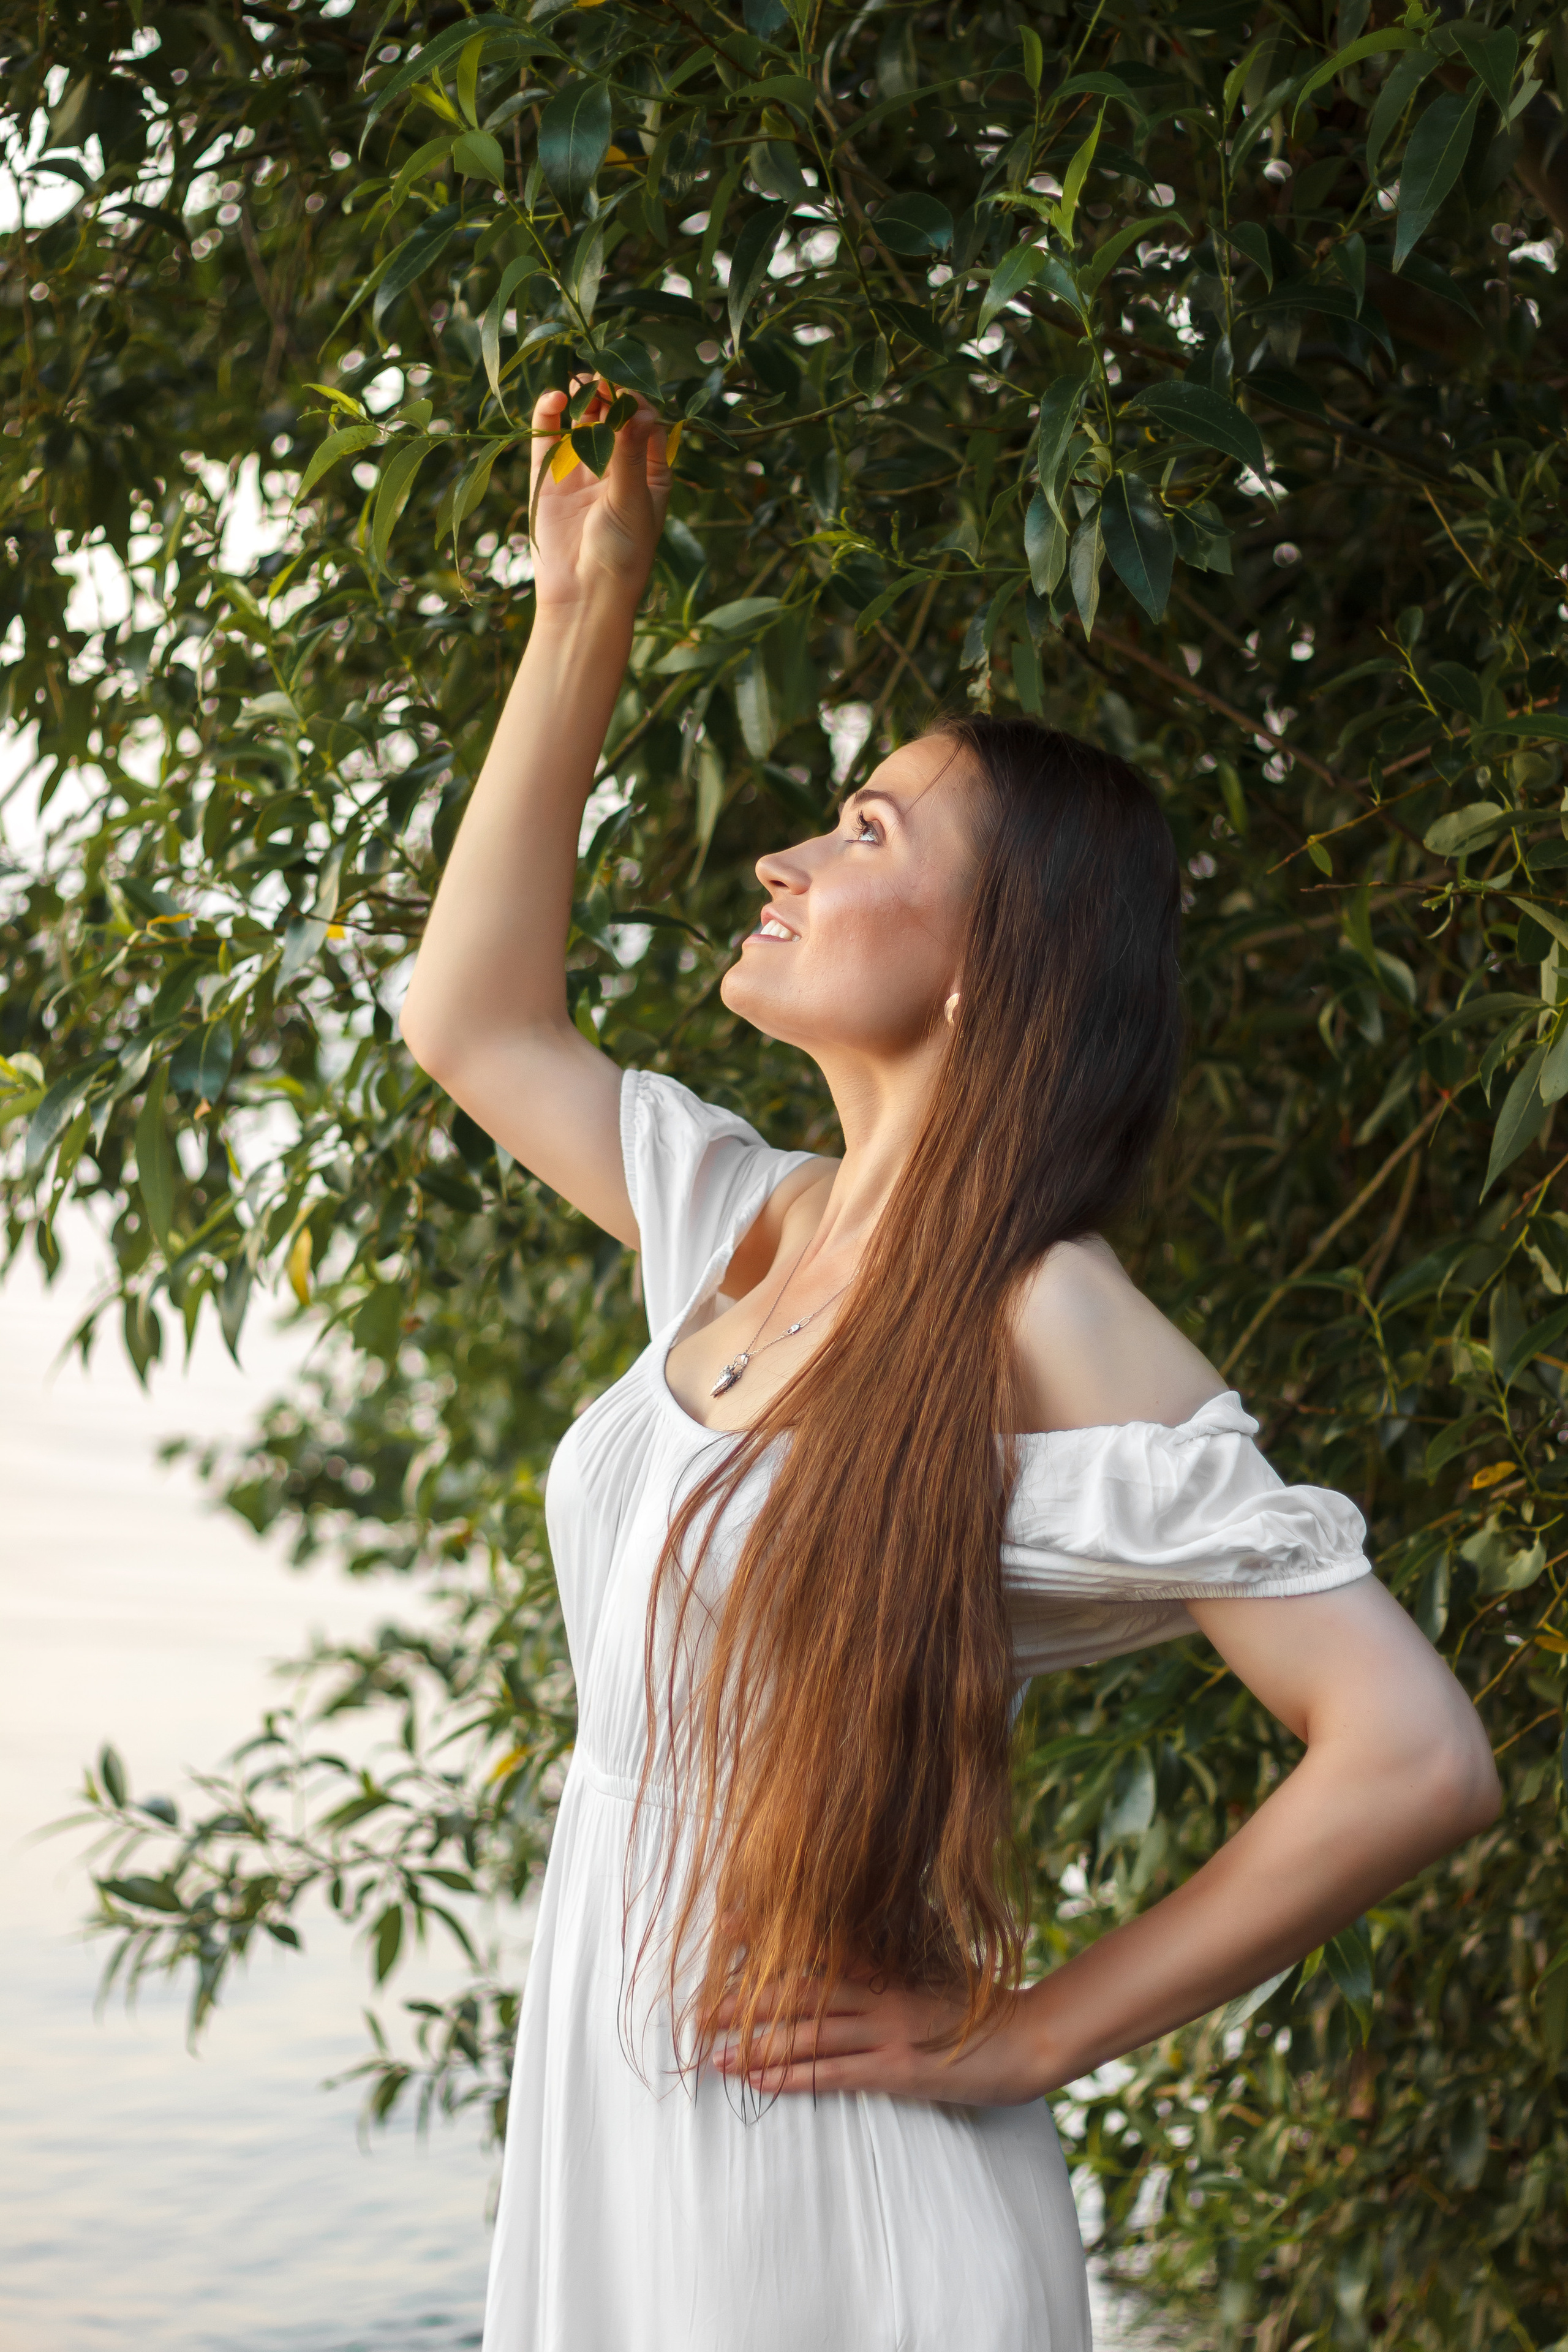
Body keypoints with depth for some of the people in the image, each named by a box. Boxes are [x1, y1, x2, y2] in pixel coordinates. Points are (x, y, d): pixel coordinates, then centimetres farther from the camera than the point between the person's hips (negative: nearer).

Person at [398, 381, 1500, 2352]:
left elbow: (1416, 1759, -24)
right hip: (601, 2111, 7)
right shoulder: (760, 1232, 4)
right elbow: (470, 1020, 16)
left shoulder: (1038, 1328, -18)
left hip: (828, 2178, -7)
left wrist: (1024, 2041, -15)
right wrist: (586, 605, 12)